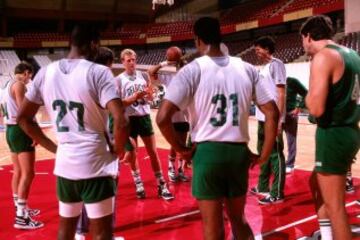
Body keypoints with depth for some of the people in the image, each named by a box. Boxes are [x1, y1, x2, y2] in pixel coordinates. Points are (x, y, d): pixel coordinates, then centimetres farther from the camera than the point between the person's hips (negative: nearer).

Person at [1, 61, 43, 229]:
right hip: (20, 130, -10)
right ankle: (21, 218, -9)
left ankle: (20, 209, 28)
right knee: (28, 174, -9)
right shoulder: (19, 85, -13)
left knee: (18, 172, 17)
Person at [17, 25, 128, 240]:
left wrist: (53, 147, 13)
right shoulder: (99, 72, -12)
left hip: (64, 164, 5)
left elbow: (23, 118, 10)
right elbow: (121, 121, -23)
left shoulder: (45, 72, 4)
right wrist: (118, 150, -5)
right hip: (95, 164, -5)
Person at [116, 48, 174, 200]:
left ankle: (161, 186, 11)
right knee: (131, 154, 8)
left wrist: (145, 94, -13)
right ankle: (138, 184, 25)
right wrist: (133, 97, -24)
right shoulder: (119, 80, -5)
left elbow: (150, 95, 10)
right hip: (129, 119, -2)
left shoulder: (144, 76, 4)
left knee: (153, 152, 4)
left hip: (144, 116, 2)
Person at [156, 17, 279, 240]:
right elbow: (273, 113, 4)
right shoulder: (248, 69, 5)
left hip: (208, 152, -4)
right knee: (238, 219, 23)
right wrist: (264, 155, 10)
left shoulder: (192, 70, -7)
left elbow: (163, 118, -15)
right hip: (239, 152, 4)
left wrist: (182, 149, -1)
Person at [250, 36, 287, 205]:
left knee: (275, 154, -5)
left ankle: (277, 194, 0)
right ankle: (263, 187, 26)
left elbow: (281, 93, -14)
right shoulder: (265, 67, 17)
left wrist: (278, 118, -19)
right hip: (263, 118, 9)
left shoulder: (276, 64, -8)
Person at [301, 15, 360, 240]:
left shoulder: (323, 56, -15)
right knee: (317, 184, 24)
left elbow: (316, 108, -23)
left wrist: (308, 96, -4)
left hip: (333, 135, -9)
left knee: (334, 205, -1)